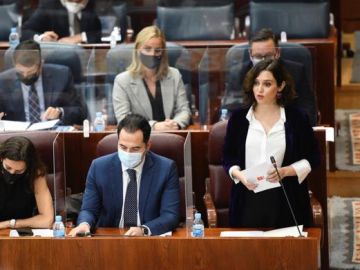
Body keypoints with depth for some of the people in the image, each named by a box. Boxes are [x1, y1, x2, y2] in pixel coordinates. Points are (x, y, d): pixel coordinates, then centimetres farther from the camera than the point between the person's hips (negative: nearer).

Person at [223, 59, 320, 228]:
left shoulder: (297, 118, 1)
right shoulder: (239, 118, 5)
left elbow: (313, 158, 5)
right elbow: (228, 158, 10)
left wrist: (285, 171, -12)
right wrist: (239, 174, -11)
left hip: (285, 201, -1)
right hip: (247, 199, 1)